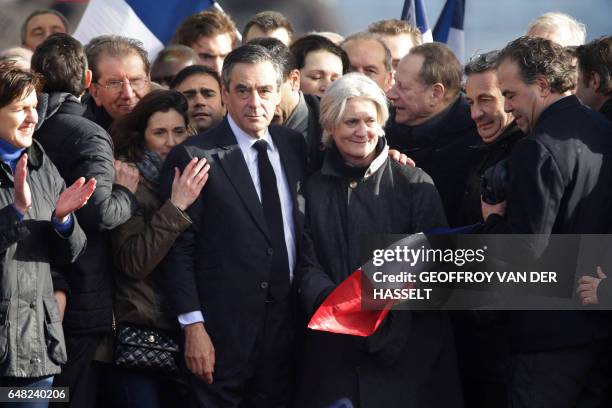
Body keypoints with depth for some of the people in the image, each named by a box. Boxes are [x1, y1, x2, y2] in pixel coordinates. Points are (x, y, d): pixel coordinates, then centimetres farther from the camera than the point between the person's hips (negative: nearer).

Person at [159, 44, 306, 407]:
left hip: (287, 325, 5)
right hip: (223, 333, -5)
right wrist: (193, 327, -13)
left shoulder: (295, 146, 9)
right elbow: (179, 250, -9)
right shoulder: (194, 156, -7)